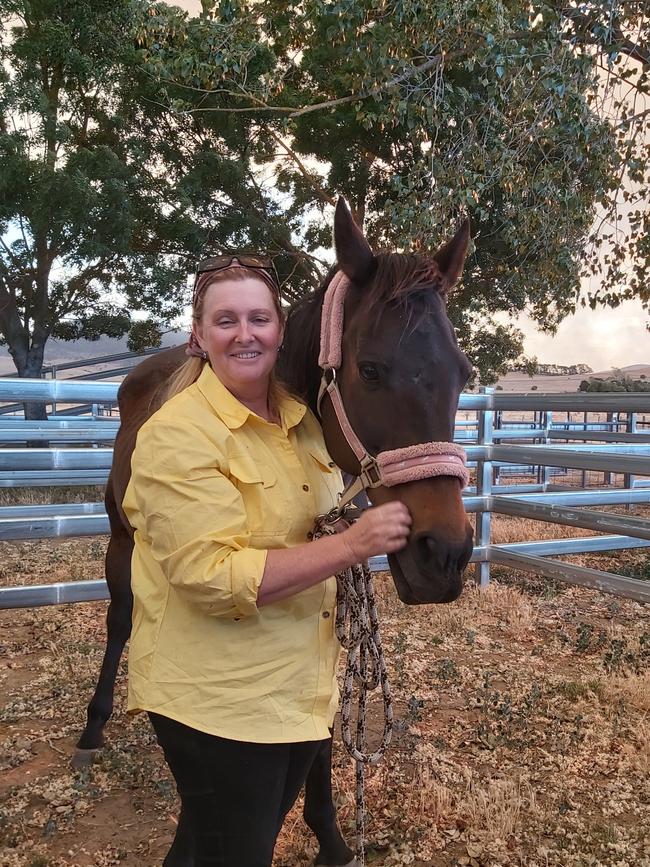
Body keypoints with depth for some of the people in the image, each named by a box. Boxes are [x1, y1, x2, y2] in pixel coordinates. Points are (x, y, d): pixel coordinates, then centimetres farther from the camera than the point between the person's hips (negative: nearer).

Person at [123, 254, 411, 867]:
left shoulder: (302, 417, 2)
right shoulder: (177, 433, -19)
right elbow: (212, 575, -27)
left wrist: (379, 512, 2)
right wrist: (351, 545, -31)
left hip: (302, 687, 7)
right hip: (216, 697, -7)